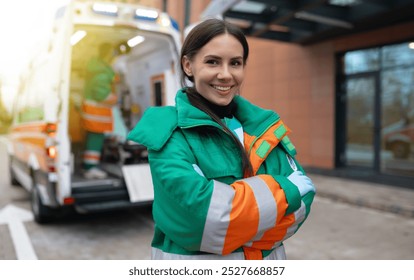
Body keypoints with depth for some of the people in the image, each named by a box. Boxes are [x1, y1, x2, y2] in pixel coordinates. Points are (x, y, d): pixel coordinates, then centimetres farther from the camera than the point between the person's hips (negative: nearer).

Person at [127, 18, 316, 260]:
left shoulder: (266, 126, -2)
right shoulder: (168, 132, -17)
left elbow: (302, 197, -10)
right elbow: (198, 211, -29)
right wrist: (283, 192, -19)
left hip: (268, 259, 4)